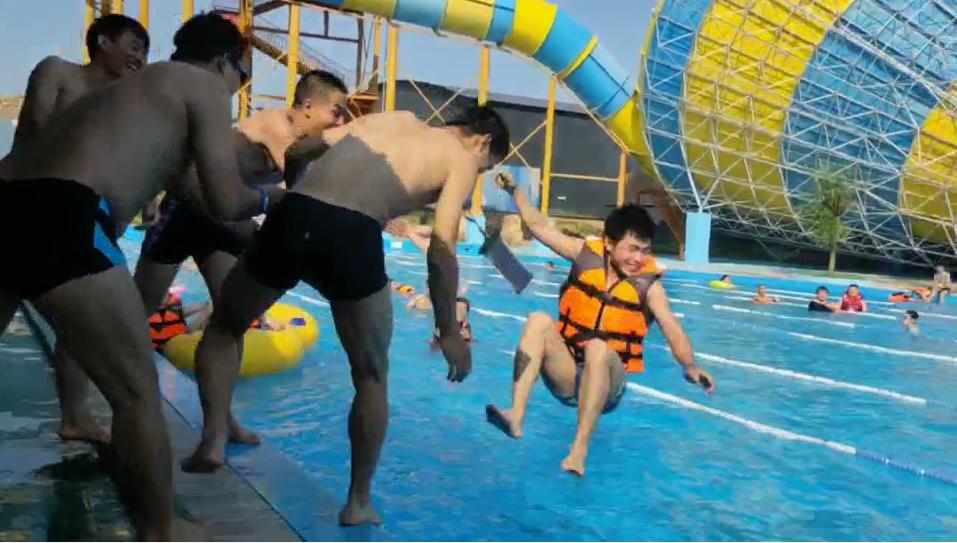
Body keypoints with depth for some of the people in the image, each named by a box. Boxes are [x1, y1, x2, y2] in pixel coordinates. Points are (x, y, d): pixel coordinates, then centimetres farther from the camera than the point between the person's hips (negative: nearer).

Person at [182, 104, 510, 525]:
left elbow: (296, 153, 25)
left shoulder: (393, 117, 29)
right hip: (351, 238, -4)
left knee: (225, 327, 29)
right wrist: (449, 332, 8)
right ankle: (359, 501, 25)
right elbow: (441, 247, 0)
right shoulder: (461, 160, 16)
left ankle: (213, 440, 19)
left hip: (292, 217, 4)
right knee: (372, 376, 18)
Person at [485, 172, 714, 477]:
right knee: (539, 321, -22)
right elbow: (540, 228, 5)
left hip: (607, 384, -2)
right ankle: (516, 417, -34)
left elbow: (671, 327, -20)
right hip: (567, 374, 3)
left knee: (598, 348, -35)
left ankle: (579, 452, -40)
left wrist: (690, 366, -37)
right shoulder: (587, 254, -2)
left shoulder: (648, 285, -7)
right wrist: (514, 191, 1)